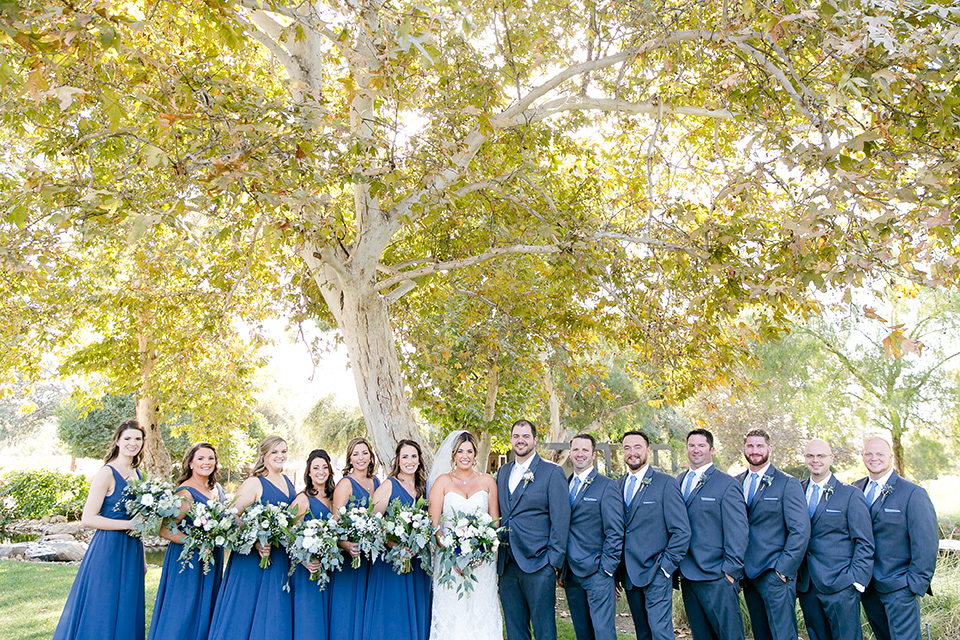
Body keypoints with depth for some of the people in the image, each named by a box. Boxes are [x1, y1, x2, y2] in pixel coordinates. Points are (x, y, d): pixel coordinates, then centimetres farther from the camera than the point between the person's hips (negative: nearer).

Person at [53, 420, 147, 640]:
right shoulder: (107, 474, -12)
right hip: (108, 550, -7)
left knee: (126, 612, 12)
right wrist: (128, 524, -20)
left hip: (131, 550, 7)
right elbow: (87, 519, -17)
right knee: (101, 614, 1)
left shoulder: (136, 473, 10)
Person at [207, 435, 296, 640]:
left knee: (275, 615, 11)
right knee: (245, 612, 1)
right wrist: (255, 542, -25)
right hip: (255, 558, -6)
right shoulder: (253, 483, -10)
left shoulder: (289, 483, 10)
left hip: (283, 559, 6)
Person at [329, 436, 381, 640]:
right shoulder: (345, 483, -8)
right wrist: (347, 545, -31)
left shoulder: (376, 482, 10)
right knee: (348, 605, -1)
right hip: (351, 552, -5)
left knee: (367, 606, 10)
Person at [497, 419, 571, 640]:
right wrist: (496, 555, 9)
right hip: (507, 565, 5)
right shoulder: (503, 472, 13)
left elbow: (560, 520, -7)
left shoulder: (553, 472, -3)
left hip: (538, 565, -5)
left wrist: (554, 561, -11)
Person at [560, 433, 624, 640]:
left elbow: (615, 532, -7)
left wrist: (606, 569, -12)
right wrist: (561, 569, 10)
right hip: (571, 574, 5)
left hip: (596, 572, -5)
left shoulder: (606, 486, -5)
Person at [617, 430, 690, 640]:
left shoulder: (666, 483, -6)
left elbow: (682, 531, -7)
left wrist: (665, 566, -12)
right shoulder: (618, 485, 9)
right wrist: (616, 571, 7)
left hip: (655, 574, -5)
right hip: (629, 574, 5)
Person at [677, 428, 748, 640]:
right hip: (686, 575, 6)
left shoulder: (727, 485, -5)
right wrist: (676, 566, 8)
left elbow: (738, 533, -7)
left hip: (716, 577, -5)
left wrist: (730, 570, -12)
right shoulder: (680, 481, 12)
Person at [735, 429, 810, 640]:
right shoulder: (735, 483, 10)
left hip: (775, 574, -4)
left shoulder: (787, 484, -3)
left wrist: (783, 569, -12)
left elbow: (801, 531, -7)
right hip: (748, 574, 4)